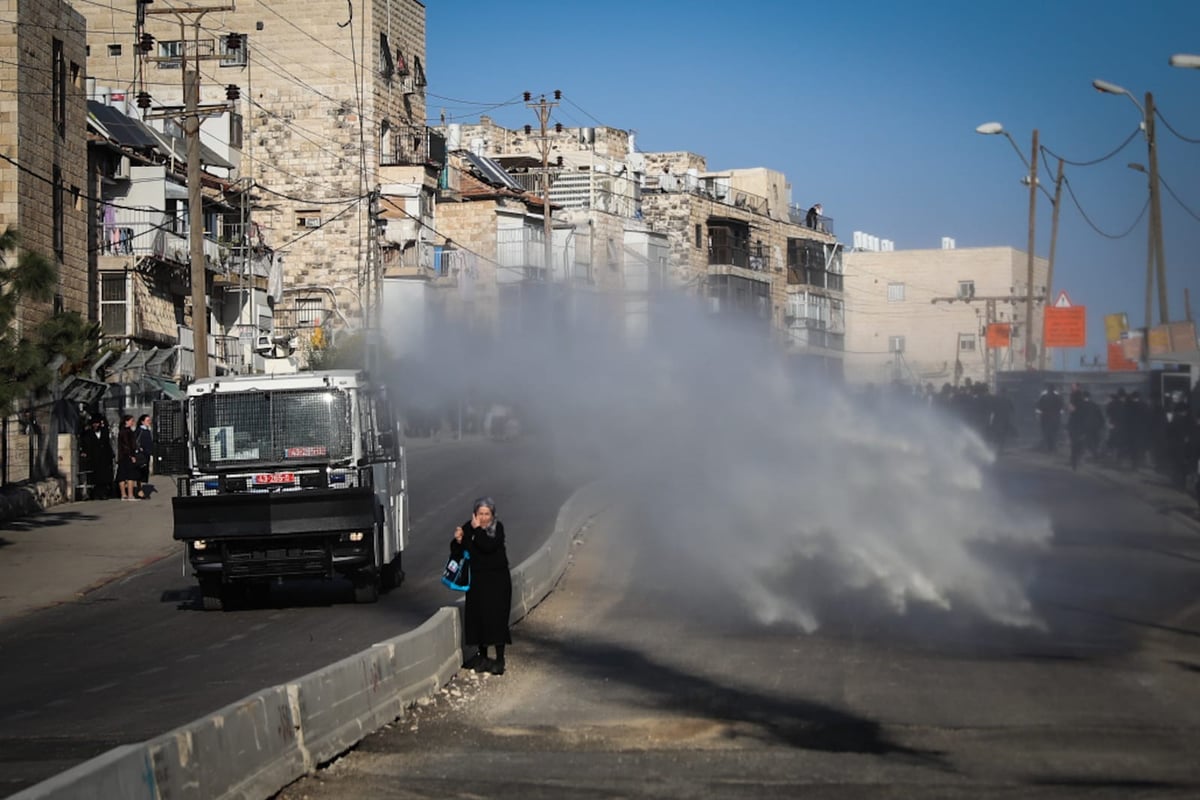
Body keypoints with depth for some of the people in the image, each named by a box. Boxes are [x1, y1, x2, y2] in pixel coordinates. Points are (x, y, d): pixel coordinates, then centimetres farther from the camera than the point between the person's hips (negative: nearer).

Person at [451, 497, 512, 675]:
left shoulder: (497, 528, -8)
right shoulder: (468, 528, -1)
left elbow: (489, 546, -26)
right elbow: (456, 553, 1)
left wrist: (477, 529, -22)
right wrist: (457, 541, -18)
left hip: (497, 580, -3)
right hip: (477, 580, 3)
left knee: (496, 617, -6)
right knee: (477, 617, 6)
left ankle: (499, 659, -1)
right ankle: (482, 656, 20)